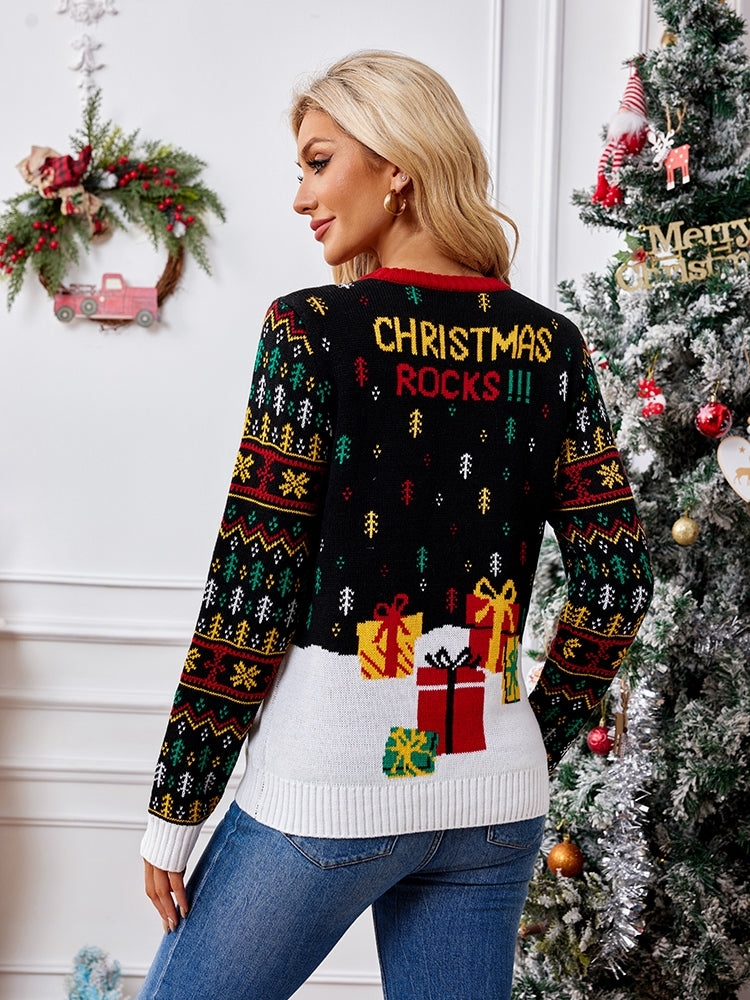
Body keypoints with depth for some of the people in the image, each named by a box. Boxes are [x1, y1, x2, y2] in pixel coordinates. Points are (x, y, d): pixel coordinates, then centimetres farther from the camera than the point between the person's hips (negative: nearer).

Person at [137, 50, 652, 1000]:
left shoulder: (312, 328, -10)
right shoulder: (549, 345, 3)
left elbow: (253, 588, -12)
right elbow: (616, 580, 3)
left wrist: (174, 810, -4)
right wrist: (533, 743, 14)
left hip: (326, 781, -5)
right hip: (494, 797, 5)